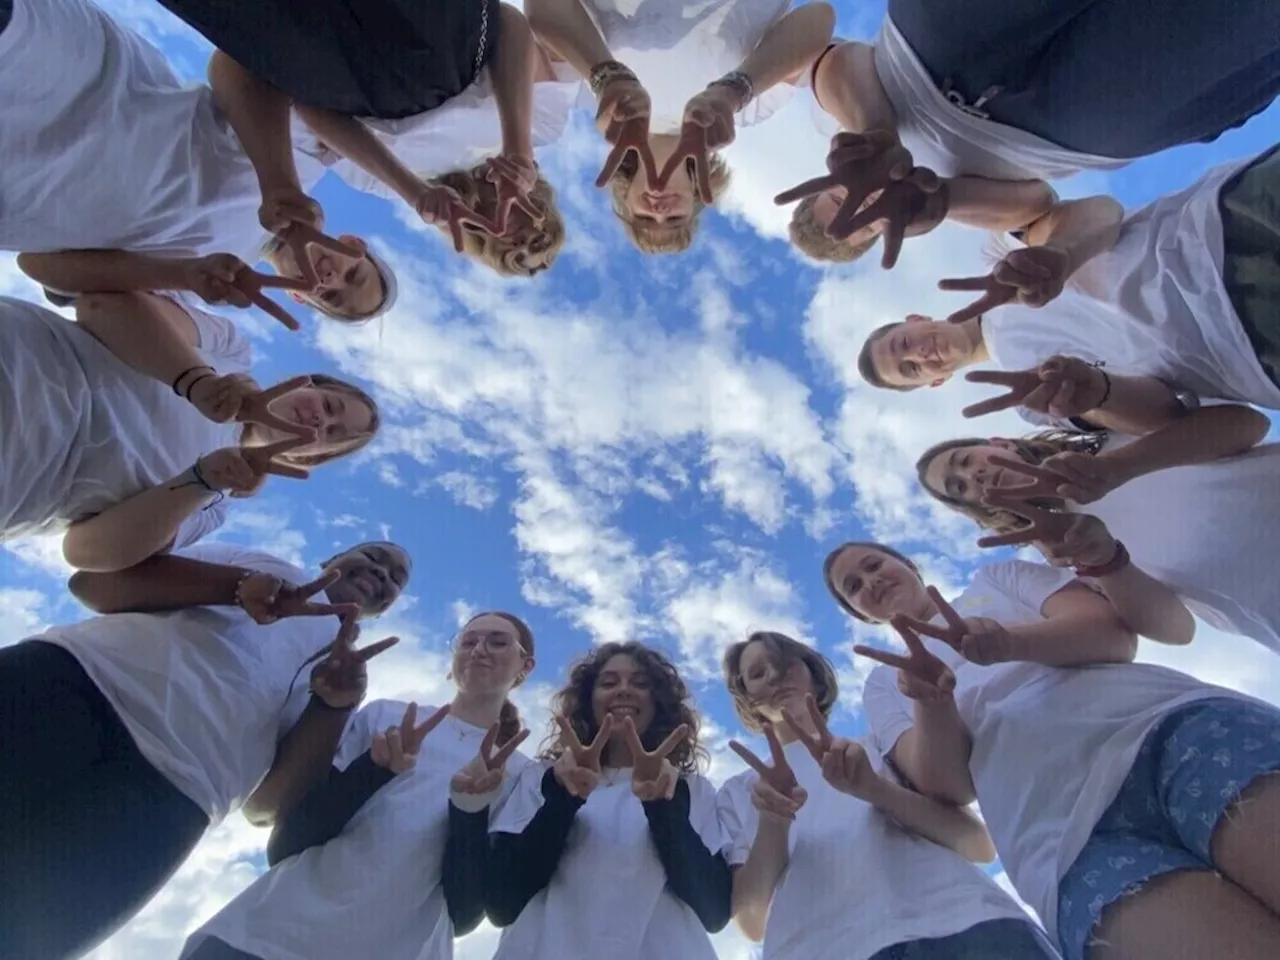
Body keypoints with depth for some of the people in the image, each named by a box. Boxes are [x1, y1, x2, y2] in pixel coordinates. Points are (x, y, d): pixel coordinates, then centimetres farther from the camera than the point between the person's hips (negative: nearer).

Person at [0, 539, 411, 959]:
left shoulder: (344, 665, 22)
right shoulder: (253, 561, 23)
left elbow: (268, 804, 7)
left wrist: (336, 704, -12)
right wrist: (238, 585, -10)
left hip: (163, 794, 0)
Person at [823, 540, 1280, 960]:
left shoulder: (998, 577, 26)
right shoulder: (884, 685, 24)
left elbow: (1116, 632, 8)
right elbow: (948, 784, 6)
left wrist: (1012, 640, -12)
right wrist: (930, 704, -16)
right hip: (1068, 838, -1)